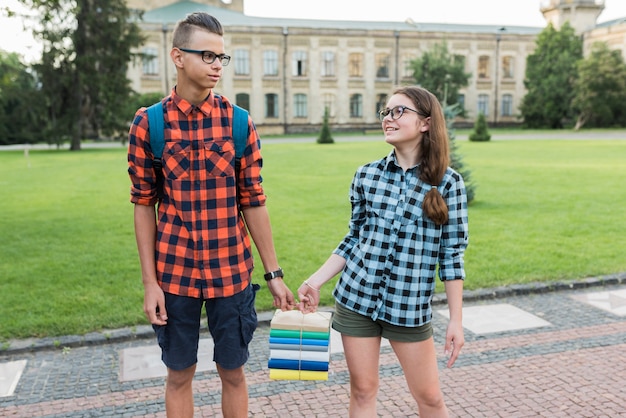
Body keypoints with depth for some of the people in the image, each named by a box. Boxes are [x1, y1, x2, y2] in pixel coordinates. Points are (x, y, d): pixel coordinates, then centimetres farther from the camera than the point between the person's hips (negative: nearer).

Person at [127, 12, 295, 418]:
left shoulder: (239, 122, -3)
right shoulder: (148, 123, -4)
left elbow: (253, 201, 0)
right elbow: (144, 205, 0)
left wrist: (274, 274, 1)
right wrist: (149, 281, -4)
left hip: (232, 270, 1)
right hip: (174, 272, 0)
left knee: (233, 371, 14)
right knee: (179, 373, 14)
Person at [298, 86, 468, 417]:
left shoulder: (447, 183, -6)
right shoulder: (366, 175, 1)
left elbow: (452, 255, -4)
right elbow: (354, 239, 9)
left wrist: (456, 319, -3)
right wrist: (315, 281, 3)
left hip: (409, 306, -2)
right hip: (355, 297, 2)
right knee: (362, 390, 12)